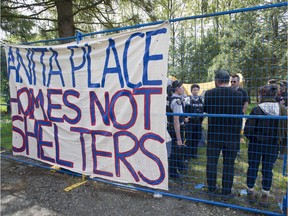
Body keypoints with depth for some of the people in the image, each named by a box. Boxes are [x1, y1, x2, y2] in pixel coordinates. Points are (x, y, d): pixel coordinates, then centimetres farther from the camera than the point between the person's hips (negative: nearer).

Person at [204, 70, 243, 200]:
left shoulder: (209, 93, -9)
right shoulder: (238, 94, -8)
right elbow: (239, 114, -2)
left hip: (214, 134, 0)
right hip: (232, 135, 0)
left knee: (212, 162, 14)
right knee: (228, 164, 11)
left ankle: (211, 189, 28)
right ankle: (226, 192, 22)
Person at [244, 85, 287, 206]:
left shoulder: (256, 110, -18)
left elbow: (247, 130, -15)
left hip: (256, 144, -2)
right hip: (273, 146, 3)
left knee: (253, 167, 14)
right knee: (268, 169, 15)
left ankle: (250, 192, 30)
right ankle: (265, 196, 27)